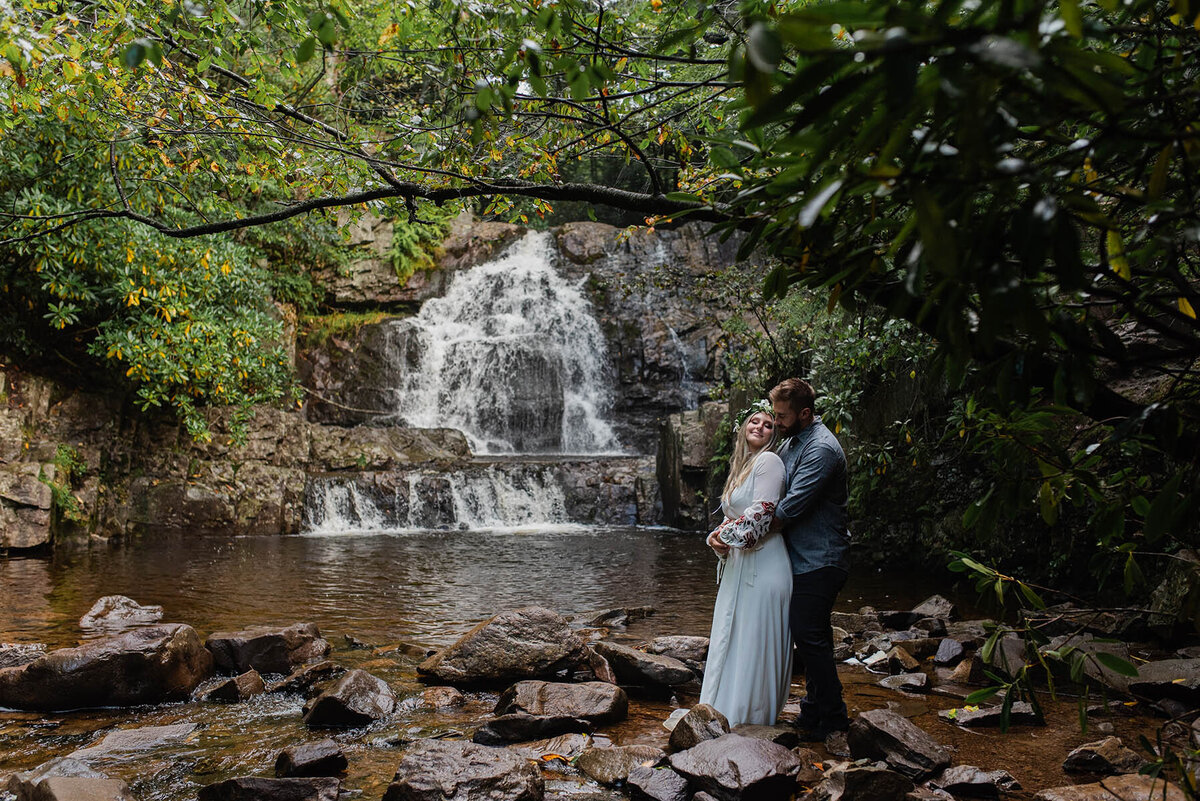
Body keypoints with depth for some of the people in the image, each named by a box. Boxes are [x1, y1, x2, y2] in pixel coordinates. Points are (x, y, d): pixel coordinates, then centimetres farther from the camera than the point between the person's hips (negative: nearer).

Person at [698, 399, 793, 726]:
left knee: (752, 643, -1)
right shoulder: (740, 466, 18)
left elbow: (761, 514, -17)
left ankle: (752, 718, 11)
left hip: (761, 563, -9)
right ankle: (727, 715, 25)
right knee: (731, 640, 14)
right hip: (737, 567, 9)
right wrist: (717, 536, 0)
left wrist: (728, 534, -6)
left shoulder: (768, 461, -9)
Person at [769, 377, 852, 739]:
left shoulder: (821, 448, -20)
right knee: (811, 636, 16)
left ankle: (831, 717, 10)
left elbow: (791, 507, -24)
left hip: (818, 560, -9)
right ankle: (816, 709, 27)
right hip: (803, 557, 9)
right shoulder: (789, 442, 11)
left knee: (809, 636, -4)